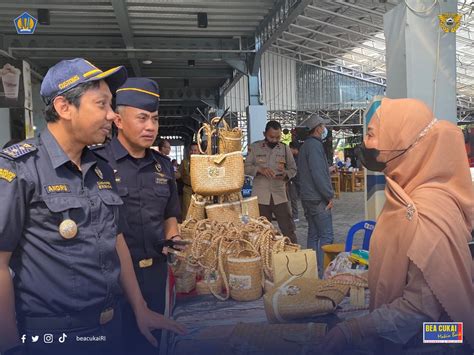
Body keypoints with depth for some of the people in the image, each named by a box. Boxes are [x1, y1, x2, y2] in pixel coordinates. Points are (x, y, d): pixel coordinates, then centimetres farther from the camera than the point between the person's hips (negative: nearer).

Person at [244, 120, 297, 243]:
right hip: (260, 196, -1)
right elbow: (246, 167, 2)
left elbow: (293, 169, 10)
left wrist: (285, 174, -12)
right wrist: (260, 169, -17)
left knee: (288, 229, 3)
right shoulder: (254, 147, 1)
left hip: (280, 195, 1)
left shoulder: (285, 148, 5)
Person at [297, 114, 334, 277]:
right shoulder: (315, 145, -14)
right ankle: (320, 272, -5)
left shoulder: (305, 145, 17)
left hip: (308, 197, 10)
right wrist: (329, 195, -15)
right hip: (318, 198, -10)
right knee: (326, 236, -6)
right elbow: (318, 174, -22)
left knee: (314, 234, 15)